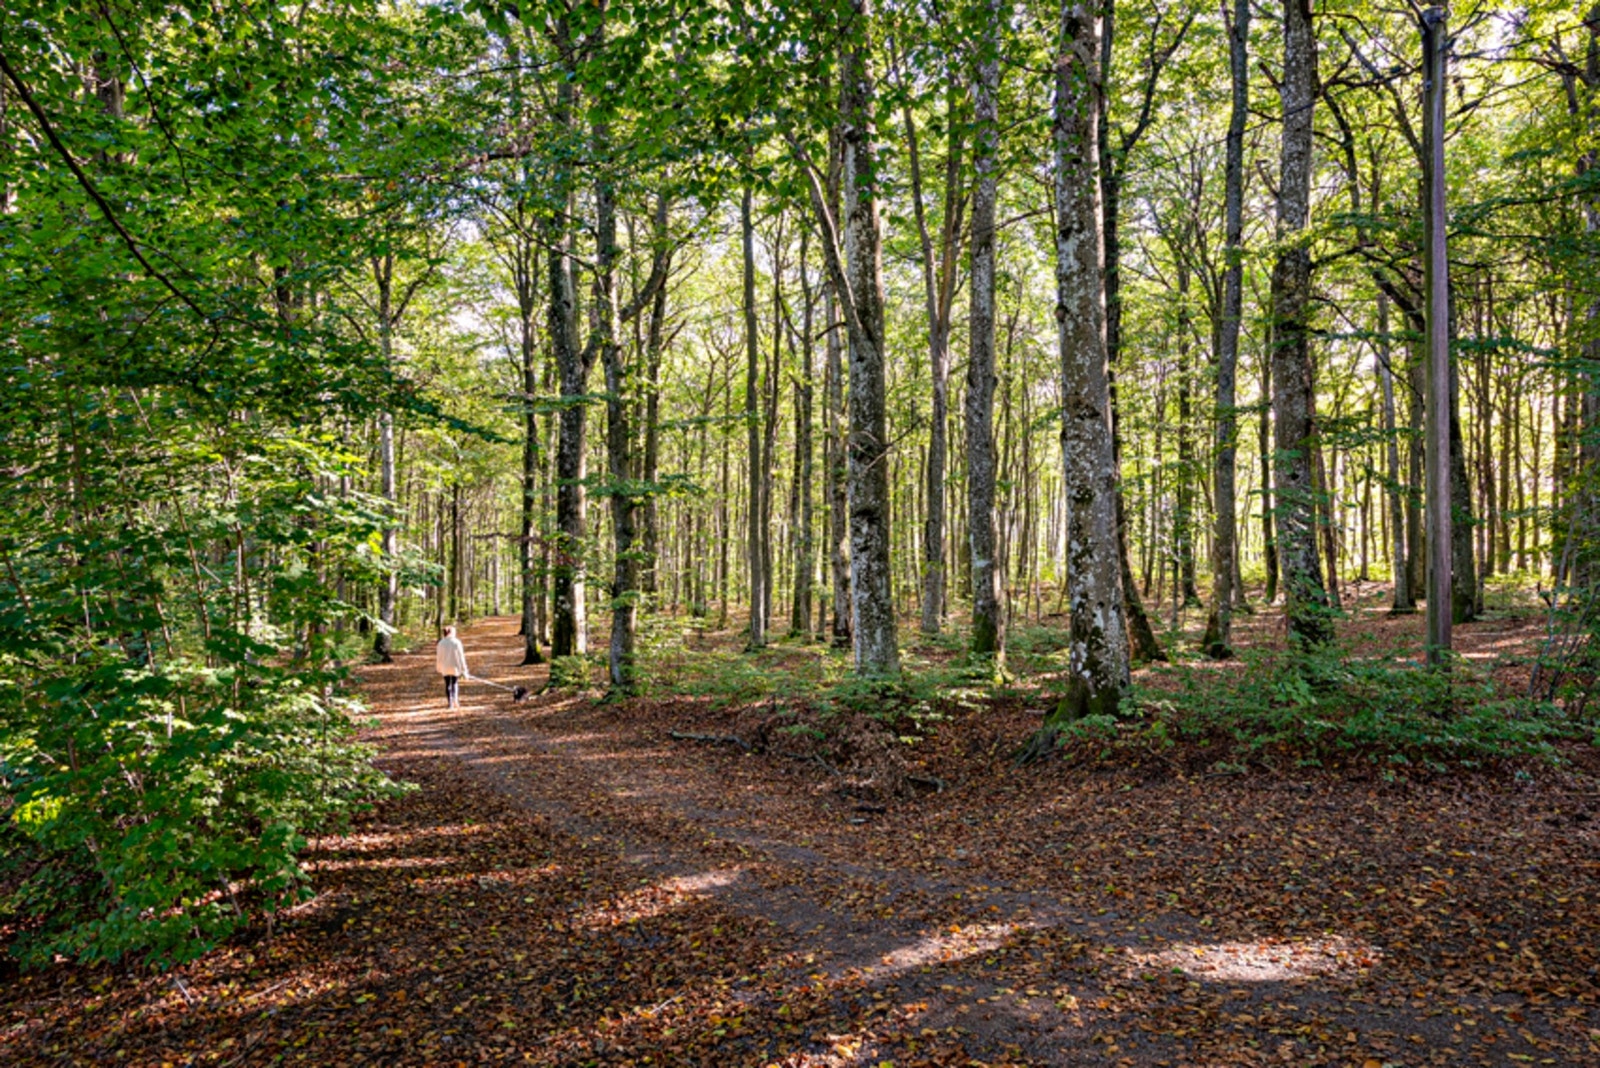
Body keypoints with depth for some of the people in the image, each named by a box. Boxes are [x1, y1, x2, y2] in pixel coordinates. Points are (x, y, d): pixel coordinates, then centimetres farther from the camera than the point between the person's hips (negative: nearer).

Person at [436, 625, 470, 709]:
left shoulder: (441, 643, -6)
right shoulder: (456, 642, -9)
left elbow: (439, 657, -1)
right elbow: (461, 656, -7)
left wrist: (439, 668, 11)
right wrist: (463, 668, 0)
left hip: (445, 667, 1)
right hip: (455, 666, -1)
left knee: (447, 684, 9)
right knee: (455, 683, 15)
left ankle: (449, 702, 6)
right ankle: (455, 701, 5)